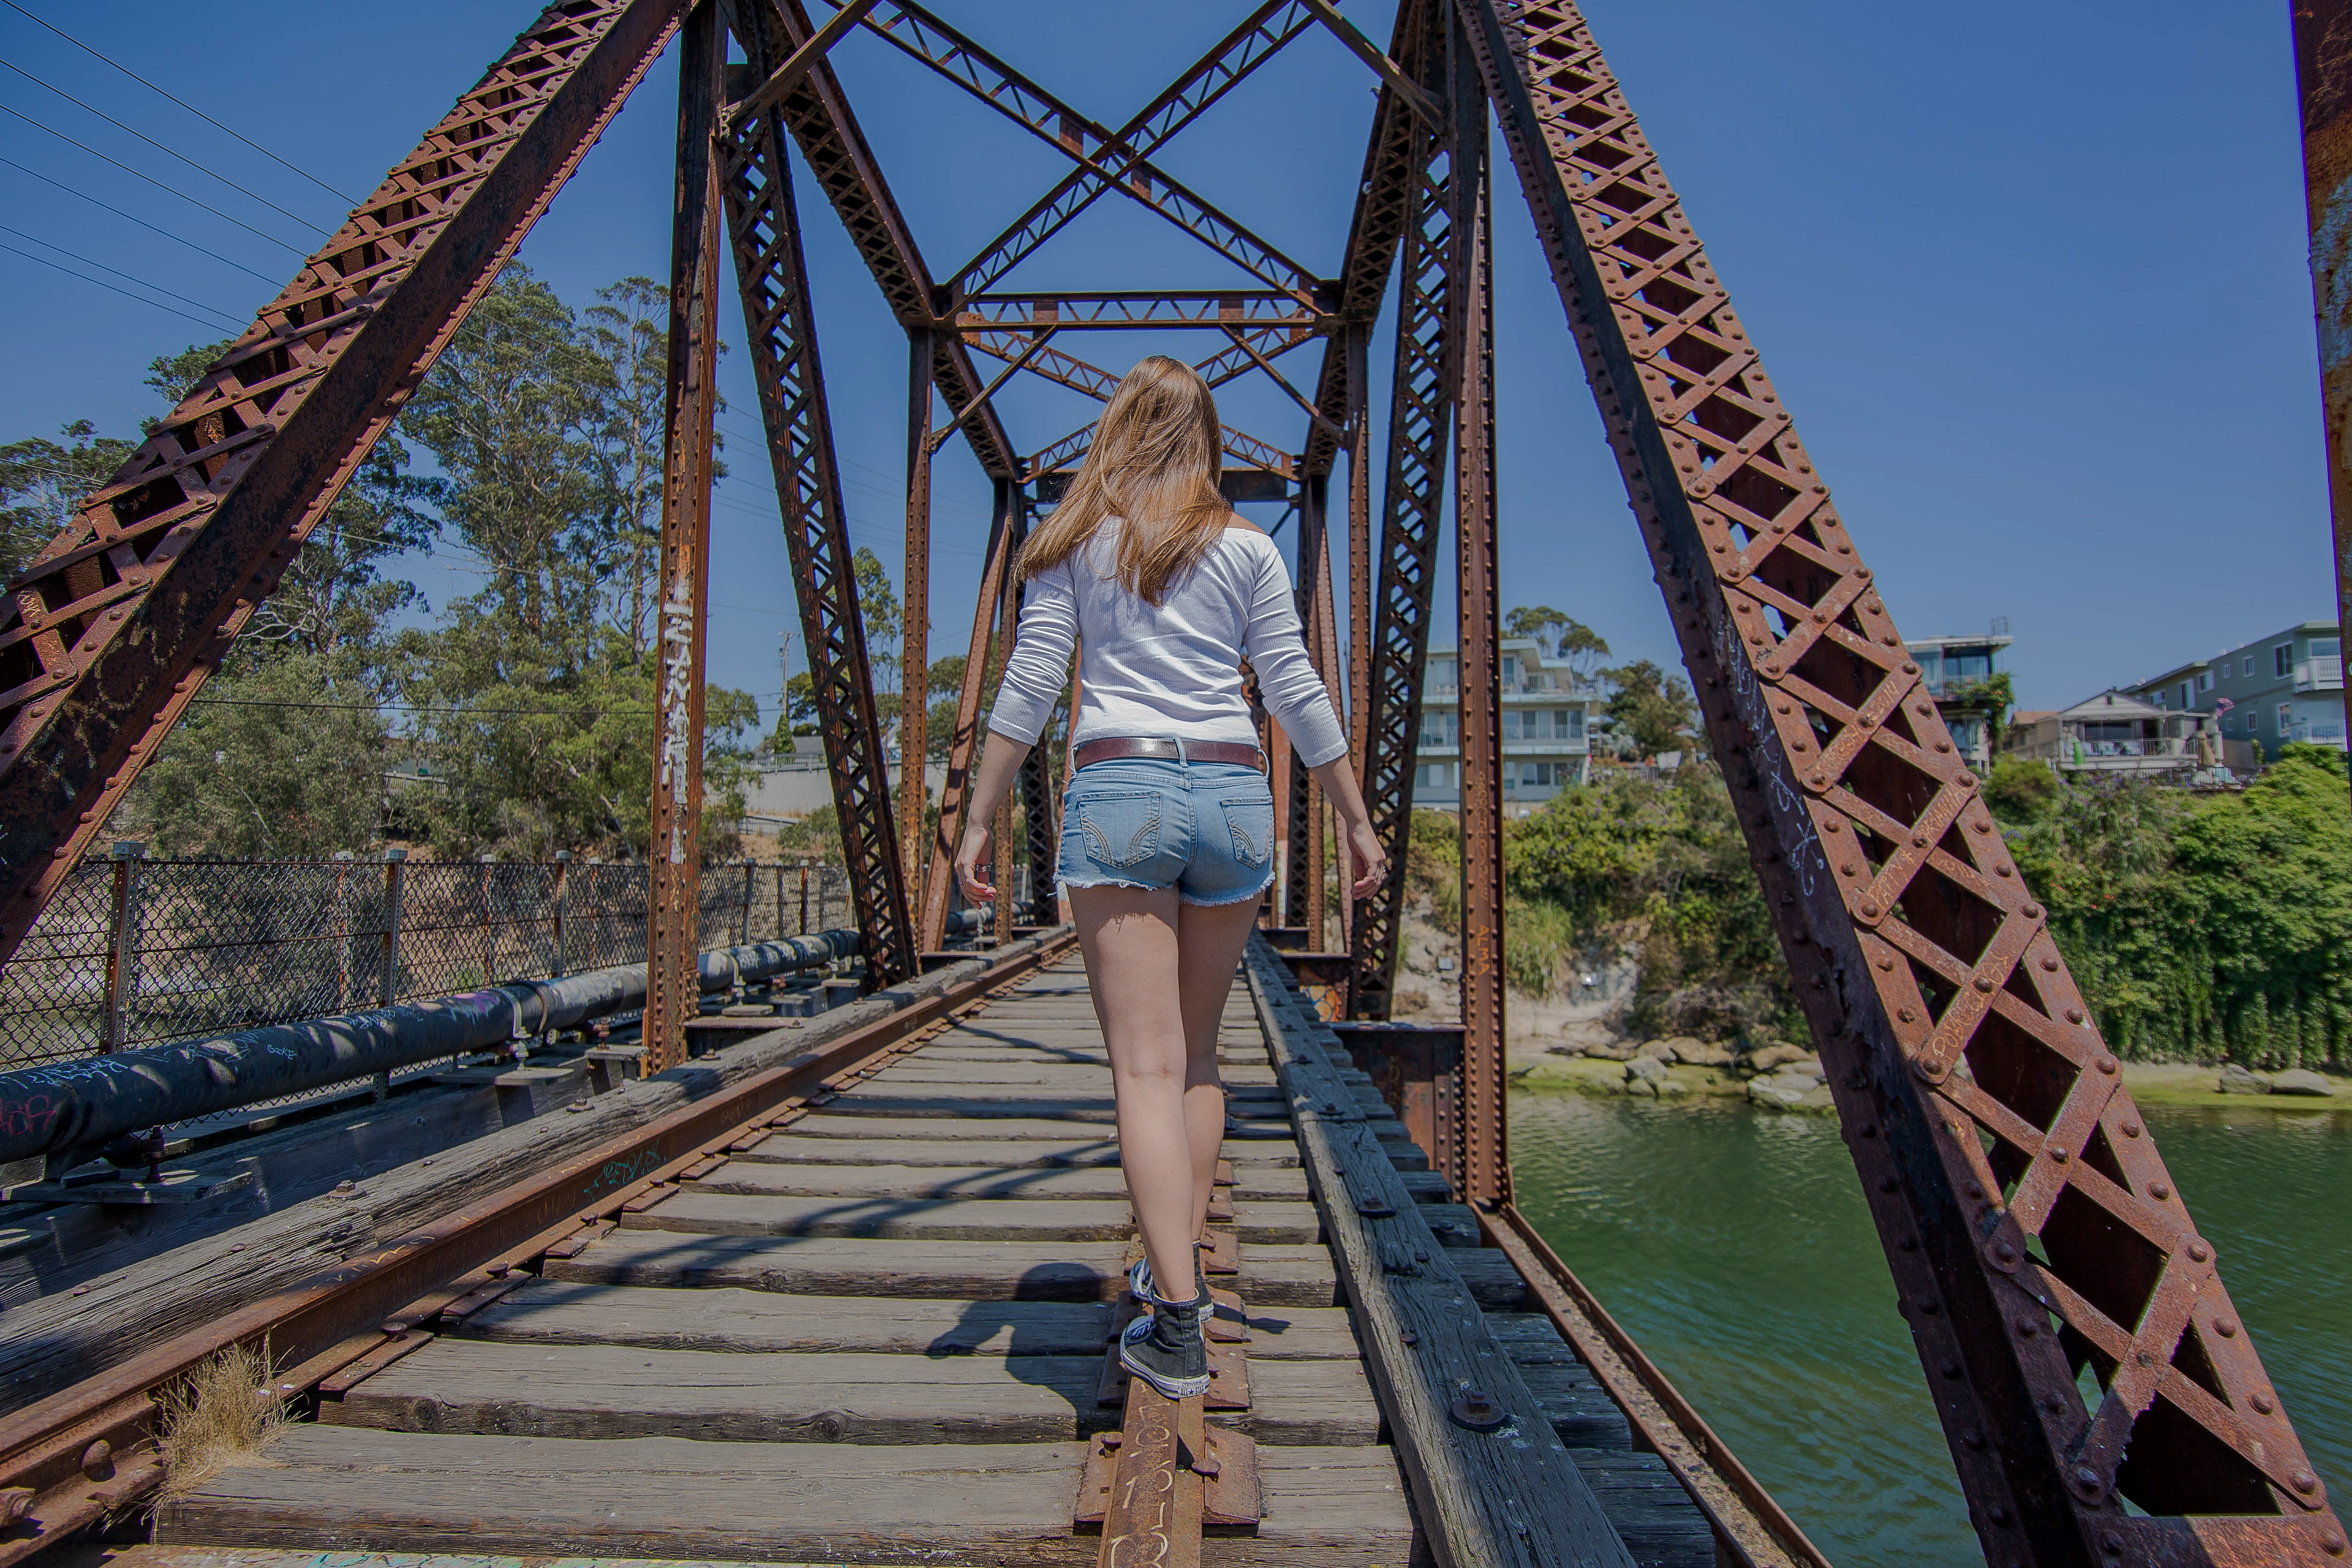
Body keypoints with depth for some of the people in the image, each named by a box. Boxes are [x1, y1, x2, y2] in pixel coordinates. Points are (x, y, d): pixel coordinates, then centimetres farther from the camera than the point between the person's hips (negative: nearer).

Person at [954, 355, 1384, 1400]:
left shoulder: (1075, 543, 8)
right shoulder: (1247, 550, 11)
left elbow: (1028, 690, 2)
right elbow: (1299, 698, 9)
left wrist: (979, 822, 6)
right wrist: (1356, 820, 16)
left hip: (1118, 790, -2)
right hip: (1233, 797, 3)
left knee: (1146, 1064, -5)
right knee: (1198, 1053, 17)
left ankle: (1178, 1324, -9)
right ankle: (1180, 1263, 25)